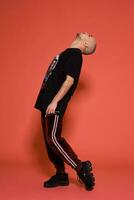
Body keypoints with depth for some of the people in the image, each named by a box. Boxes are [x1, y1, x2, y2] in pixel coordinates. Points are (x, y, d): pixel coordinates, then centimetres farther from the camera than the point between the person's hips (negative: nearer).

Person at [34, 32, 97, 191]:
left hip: (55, 104, -9)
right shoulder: (68, 53, 19)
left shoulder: (75, 54, -8)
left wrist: (55, 101, -23)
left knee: (53, 138, -12)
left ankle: (81, 168, -2)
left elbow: (69, 80, -19)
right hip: (48, 102, 9)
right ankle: (61, 175, 18)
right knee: (49, 140, 10)